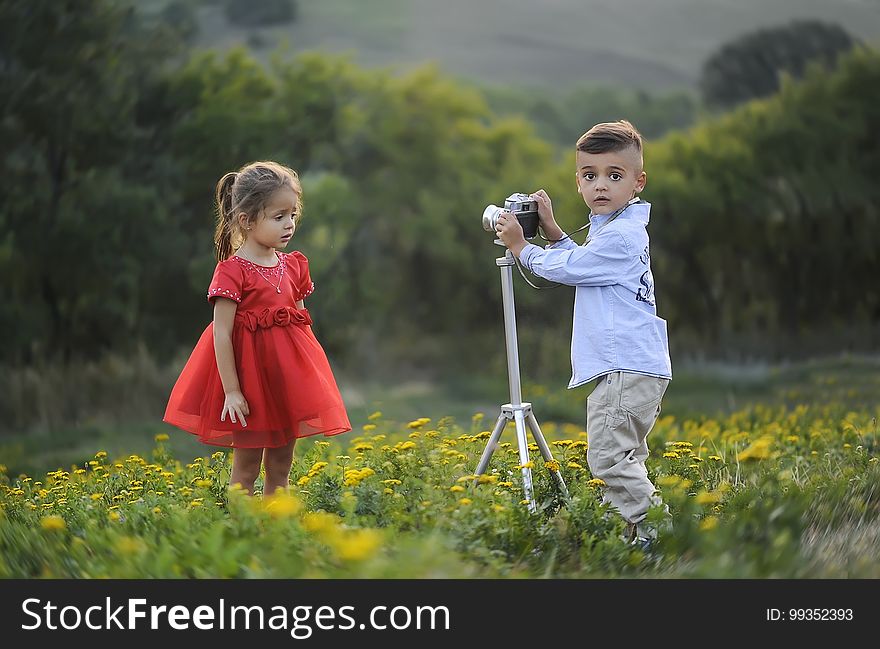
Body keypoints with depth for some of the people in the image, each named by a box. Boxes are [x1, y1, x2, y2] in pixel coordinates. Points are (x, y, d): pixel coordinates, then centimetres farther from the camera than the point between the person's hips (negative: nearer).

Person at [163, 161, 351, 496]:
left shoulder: (293, 266, 6)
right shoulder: (232, 271, -14)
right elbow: (221, 334, -15)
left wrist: (306, 376, 10)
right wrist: (231, 390, -17)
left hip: (289, 371, 6)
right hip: (249, 374, -6)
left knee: (280, 467, 11)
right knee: (245, 468, 2)